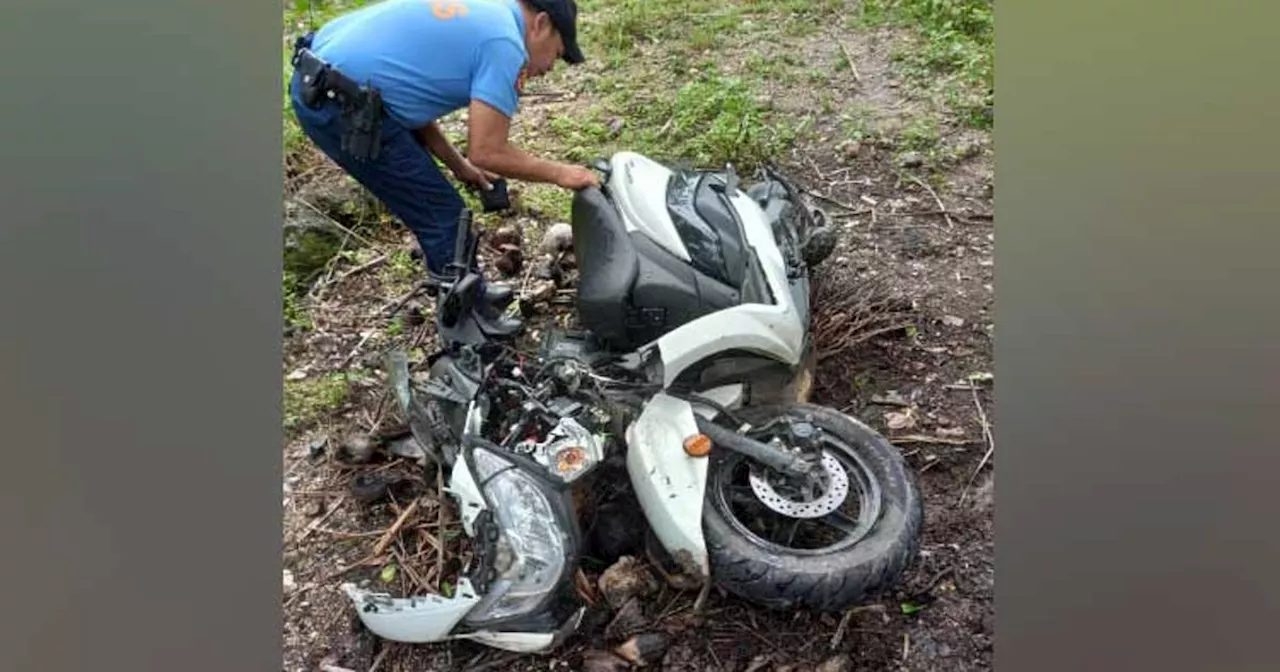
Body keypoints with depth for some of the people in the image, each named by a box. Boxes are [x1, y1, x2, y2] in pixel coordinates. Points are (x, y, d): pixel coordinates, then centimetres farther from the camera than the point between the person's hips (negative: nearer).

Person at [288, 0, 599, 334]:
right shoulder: (504, 42, -11)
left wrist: (458, 165, 22)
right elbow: (487, 152, -13)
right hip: (339, 103, -10)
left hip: (320, 83, 10)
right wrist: (559, 173, -1)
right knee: (442, 215, 3)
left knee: (435, 207, 21)